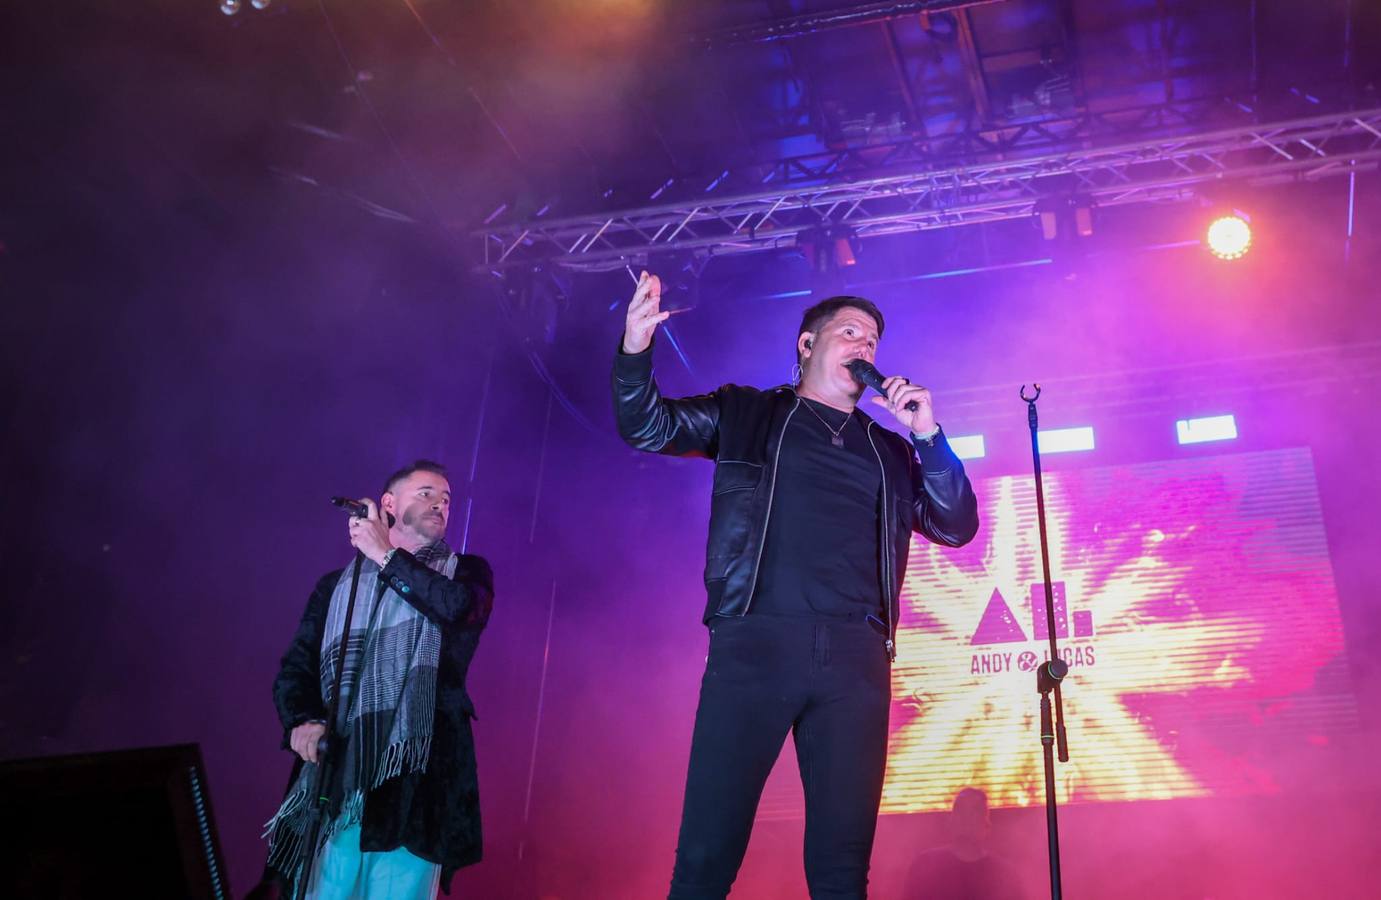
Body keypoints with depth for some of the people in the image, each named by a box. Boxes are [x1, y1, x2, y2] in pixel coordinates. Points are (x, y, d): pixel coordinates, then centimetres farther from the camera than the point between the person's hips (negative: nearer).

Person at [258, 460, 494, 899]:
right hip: (337, 764, 2)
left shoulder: (466, 572, 15)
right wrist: (303, 720, -8)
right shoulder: (337, 584, 19)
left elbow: (461, 607, -9)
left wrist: (387, 556, -4)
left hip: (416, 767, -2)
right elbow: (296, 666, 12)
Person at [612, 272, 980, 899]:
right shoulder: (746, 415, 17)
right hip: (753, 645, -2)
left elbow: (957, 526, 18)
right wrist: (635, 350, -11)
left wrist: (928, 435, 6)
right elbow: (646, 426, 8)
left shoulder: (889, 450, 24)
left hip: (856, 657, 3)